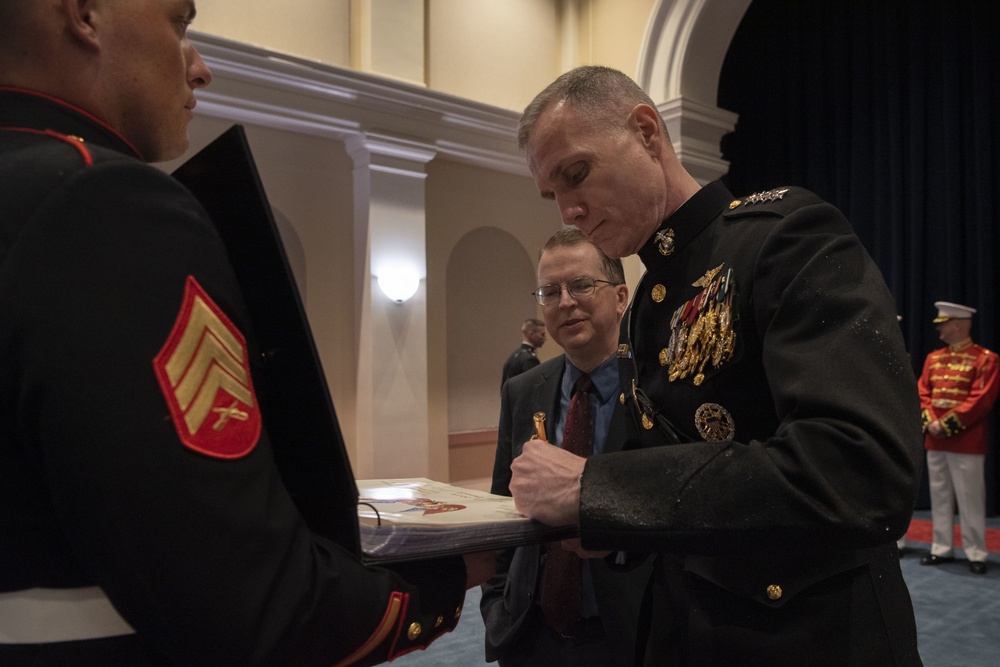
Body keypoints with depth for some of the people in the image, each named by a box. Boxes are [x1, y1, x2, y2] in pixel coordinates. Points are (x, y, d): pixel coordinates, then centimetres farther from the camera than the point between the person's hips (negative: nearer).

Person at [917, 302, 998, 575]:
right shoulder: (933, 358, 12)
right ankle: (942, 549, 20)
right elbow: (923, 393, 9)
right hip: (934, 440, 6)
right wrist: (931, 422, -7)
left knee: (970, 499, 0)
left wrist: (948, 424, -17)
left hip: (967, 441, -6)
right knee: (939, 497, 11)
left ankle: (976, 554, 11)